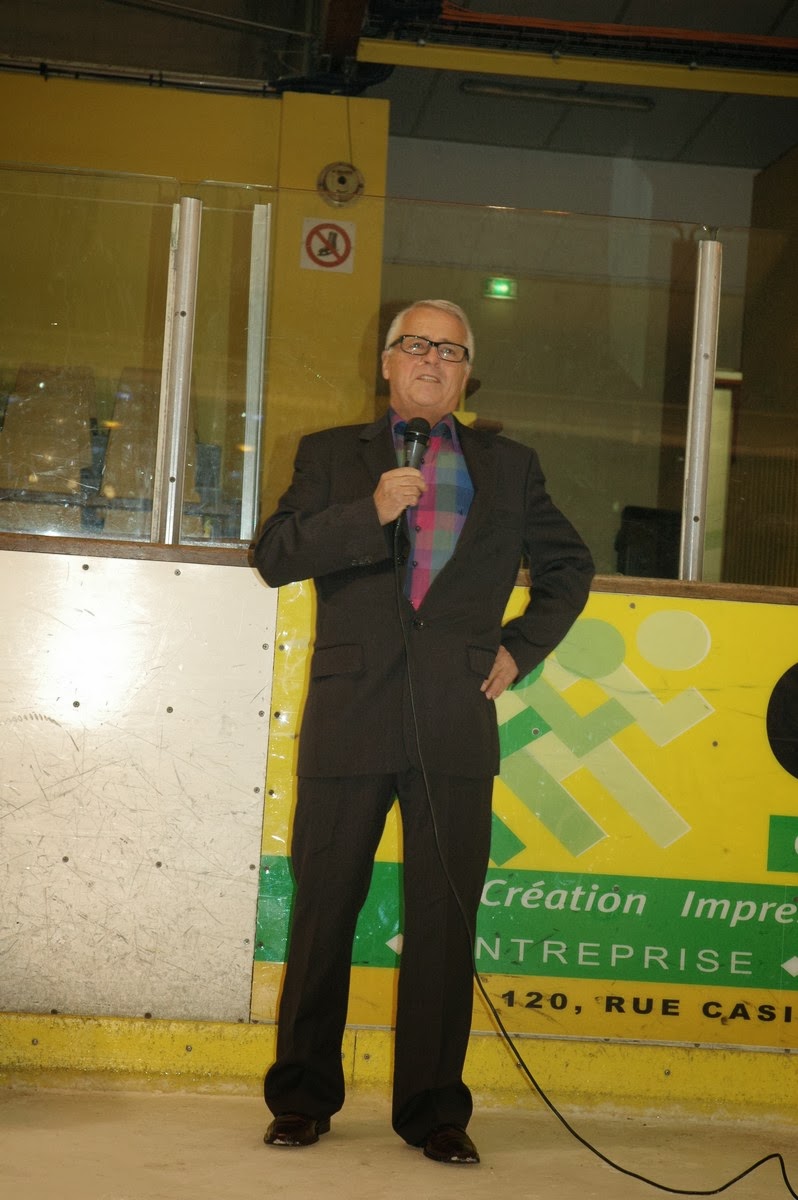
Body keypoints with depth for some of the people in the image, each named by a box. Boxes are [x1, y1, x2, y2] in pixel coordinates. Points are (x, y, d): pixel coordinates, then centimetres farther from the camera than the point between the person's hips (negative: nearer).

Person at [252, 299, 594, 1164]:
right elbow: (274, 555, 1)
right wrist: (370, 511, -13)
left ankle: (433, 1109, 10)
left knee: (445, 920, 1)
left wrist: (522, 647, 9)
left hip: (455, 728, 1)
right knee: (324, 908, 4)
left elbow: (569, 564, 23)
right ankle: (303, 1099, 16)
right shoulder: (331, 456, 12)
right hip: (351, 720, -1)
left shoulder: (509, 468, 16)